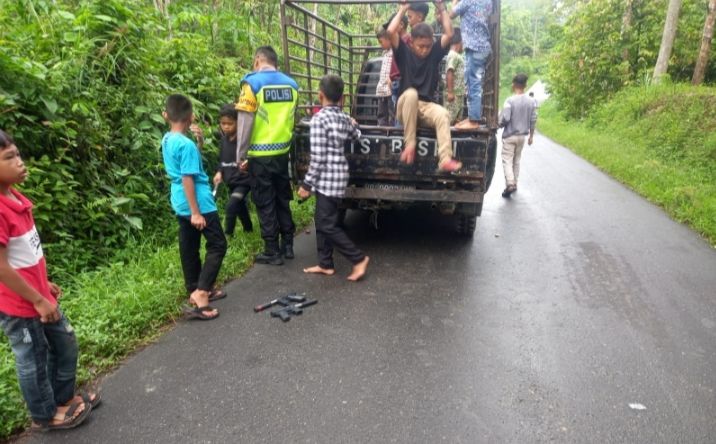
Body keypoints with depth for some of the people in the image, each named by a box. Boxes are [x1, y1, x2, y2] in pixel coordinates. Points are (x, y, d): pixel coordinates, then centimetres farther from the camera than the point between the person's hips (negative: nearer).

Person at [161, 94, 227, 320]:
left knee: (189, 248, 14)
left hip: (181, 204, 9)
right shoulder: (186, 144, -20)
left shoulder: (167, 140, 6)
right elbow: (187, 179, -22)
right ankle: (200, 294, -8)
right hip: (198, 203, -9)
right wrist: (196, 212, -20)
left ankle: (196, 291, 26)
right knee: (217, 245, -1)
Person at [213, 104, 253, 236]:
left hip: (243, 181, -7)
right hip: (230, 182, 7)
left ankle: (227, 235, -6)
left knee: (231, 206, -19)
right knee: (240, 208, 20)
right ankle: (249, 230, 40)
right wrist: (219, 172, -2)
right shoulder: (223, 140, 3)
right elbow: (221, 159, 14)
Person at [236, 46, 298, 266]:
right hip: (282, 152, 5)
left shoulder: (253, 82, -10)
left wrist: (241, 155, -6)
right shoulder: (291, 84, 6)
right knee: (283, 200, 16)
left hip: (260, 155, -5)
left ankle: (272, 252, 10)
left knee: (265, 204, 4)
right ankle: (287, 245, 23)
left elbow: (245, 122, -13)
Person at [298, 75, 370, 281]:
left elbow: (318, 157, -17)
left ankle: (358, 258, 4)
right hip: (338, 177, 9)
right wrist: (354, 126, 39)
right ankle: (325, 264, 21)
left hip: (327, 179, -9)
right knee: (322, 221, 15)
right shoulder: (345, 119, 7)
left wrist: (306, 184, -11)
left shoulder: (319, 119, -15)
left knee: (327, 225, -1)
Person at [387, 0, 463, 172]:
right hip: (406, 106, -2)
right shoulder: (404, 53, 3)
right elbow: (390, 32, -9)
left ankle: (445, 160, -40)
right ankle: (410, 144, -31)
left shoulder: (435, 52, 10)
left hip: (427, 106, 2)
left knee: (443, 114, -31)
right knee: (411, 93, -37)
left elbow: (449, 34, 1)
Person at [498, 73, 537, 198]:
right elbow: (533, 120, 4)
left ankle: (510, 184, -19)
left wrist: (499, 125, 3)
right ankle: (514, 183, 24)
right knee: (516, 160, 17)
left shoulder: (509, 101, -17)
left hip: (509, 136, -5)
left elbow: (504, 119, -19)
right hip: (522, 136, 5)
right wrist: (531, 136, 15)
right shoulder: (531, 101, 0)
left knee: (507, 160, -3)